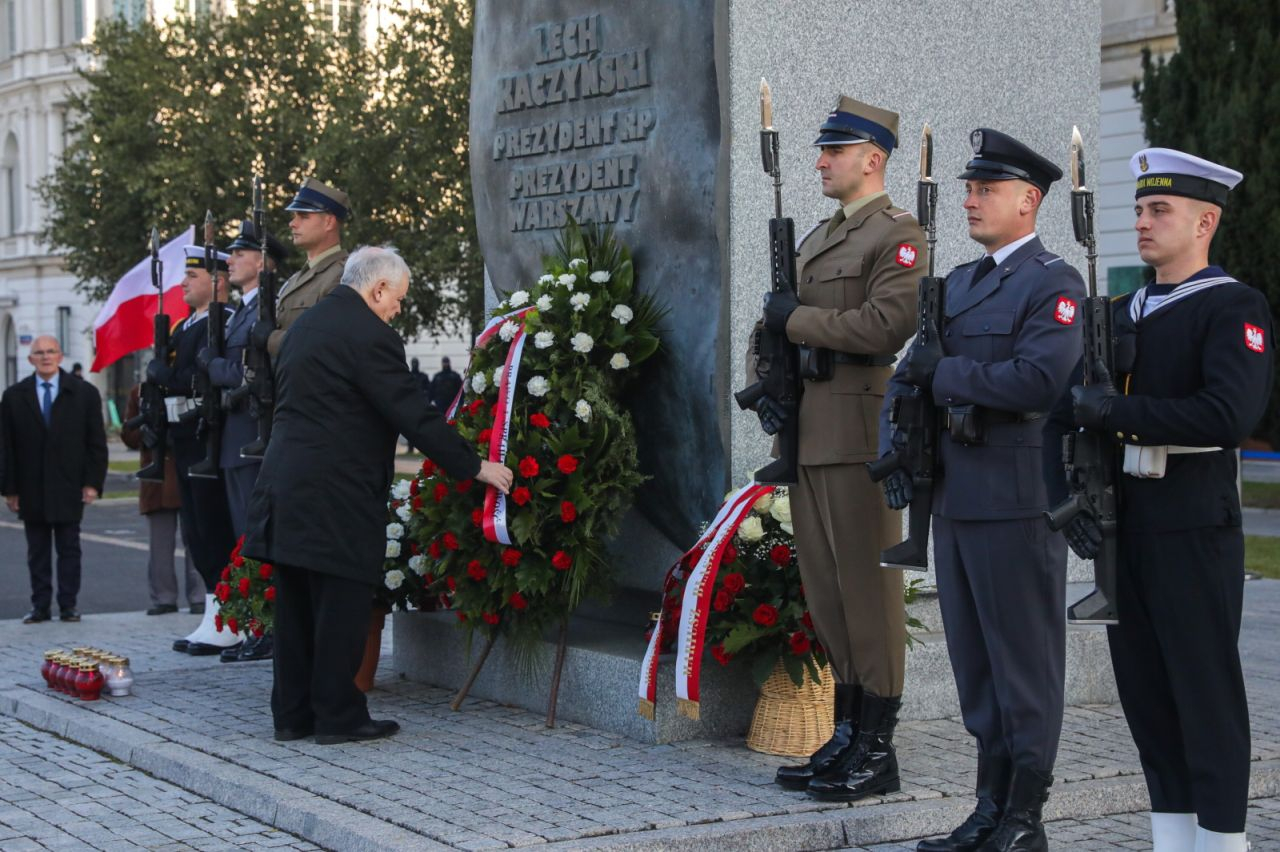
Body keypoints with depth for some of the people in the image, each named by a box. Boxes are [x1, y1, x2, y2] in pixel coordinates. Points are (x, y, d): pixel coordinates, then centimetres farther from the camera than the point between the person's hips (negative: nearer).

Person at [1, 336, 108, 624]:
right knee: (37, 551, 5)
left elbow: (96, 443, 2)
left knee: (69, 548, 3)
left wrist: (93, 482, -7)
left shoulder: (84, 393, 3)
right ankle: (40, 605, 10)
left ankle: (68, 605, 9)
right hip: (31, 489, 1)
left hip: (68, 487, -1)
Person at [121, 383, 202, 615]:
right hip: (156, 480, 2)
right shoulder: (139, 392, 10)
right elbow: (128, 435, 10)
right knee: (160, 543, 5)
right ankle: (164, 598, 11)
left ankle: (199, 597, 5)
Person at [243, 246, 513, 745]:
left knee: (297, 607, 12)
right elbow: (414, 416, -16)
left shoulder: (306, 324, 16)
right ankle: (338, 716, 4)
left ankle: (292, 714, 17)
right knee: (342, 605, -1)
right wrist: (474, 467, -9)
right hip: (334, 496, -9)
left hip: (287, 486, 9)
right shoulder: (369, 335, -13)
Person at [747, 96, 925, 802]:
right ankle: (847, 736, 19)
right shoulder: (817, 240, 21)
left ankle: (877, 750, 1)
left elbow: (887, 324, -21)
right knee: (826, 587, 11)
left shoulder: (899, 235, -7)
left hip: (860, 431, -9)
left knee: (867, 585, -5)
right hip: (810, 432, 9)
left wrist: (795, 317, -12)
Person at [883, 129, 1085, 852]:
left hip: (1017, 501, -8)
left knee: (1025, 662, 0)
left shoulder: (1055, 284, -8)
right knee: (974, 659, 13)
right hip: (955, 495, 8)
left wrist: (944, 374, -14)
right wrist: (896, 448, 3)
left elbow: (1036, 380, -23)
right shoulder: (959, 284, 18)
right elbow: (910, 376, 18)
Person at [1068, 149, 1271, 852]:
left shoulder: (1235, 309, -7)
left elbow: (1230, 415, -21)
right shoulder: (1122, 313, 16)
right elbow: (1087, 413, 15)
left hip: (1194, 530, -7)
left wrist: (1120, 413, -20)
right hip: (1123, 529, 7)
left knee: (1206, 689, -1)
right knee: (1143, 689, 10)